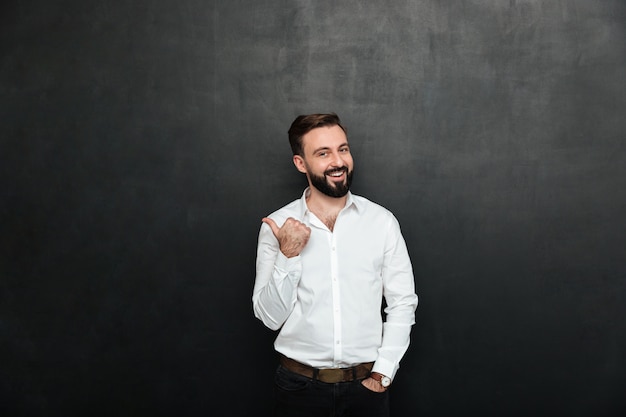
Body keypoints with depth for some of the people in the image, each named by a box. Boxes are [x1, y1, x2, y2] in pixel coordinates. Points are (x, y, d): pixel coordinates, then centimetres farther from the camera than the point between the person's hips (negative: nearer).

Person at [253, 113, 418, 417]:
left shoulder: (383, 221, -5)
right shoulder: (277, 226, -5)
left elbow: (402, 303, -1)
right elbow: (270, 317, -6)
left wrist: (383, 373, -7)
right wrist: (287, 256, -18)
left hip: (366, 383, 0)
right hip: (299, 385, 0)